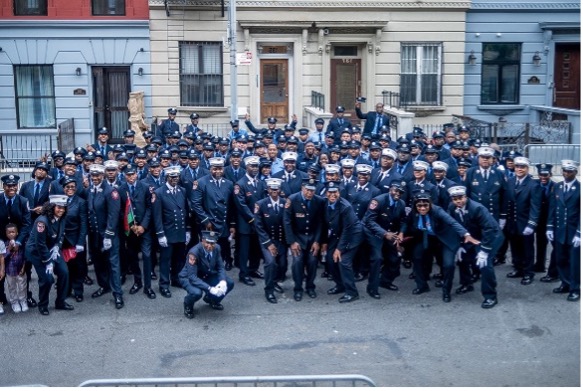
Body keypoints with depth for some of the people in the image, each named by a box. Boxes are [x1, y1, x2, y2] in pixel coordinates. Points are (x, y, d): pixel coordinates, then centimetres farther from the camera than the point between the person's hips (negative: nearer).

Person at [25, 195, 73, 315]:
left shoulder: (61, 219, -8)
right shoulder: (42, 221, -29)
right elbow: (40, 244, -24)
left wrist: (57, 248, -12)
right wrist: (48, 262, -19)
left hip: (52, 249, 7)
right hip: (36, 252, -7)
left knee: (64, 272, -3)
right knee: (47, 278, -12)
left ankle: (60, 302, 15)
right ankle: (43, 305, 13)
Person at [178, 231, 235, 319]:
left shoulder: (216, 248, -15)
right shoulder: (194, 252, -32)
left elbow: (220, 267, -4)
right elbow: (192, 277, -34)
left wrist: (223, 281, -25)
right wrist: (210, 288, -42)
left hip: (206, 276, 6)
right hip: (189, 278, -6)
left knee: (229, 283, -11)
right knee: (196, 293, -37)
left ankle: (211, 299, 19)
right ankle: (188, 305, 1)